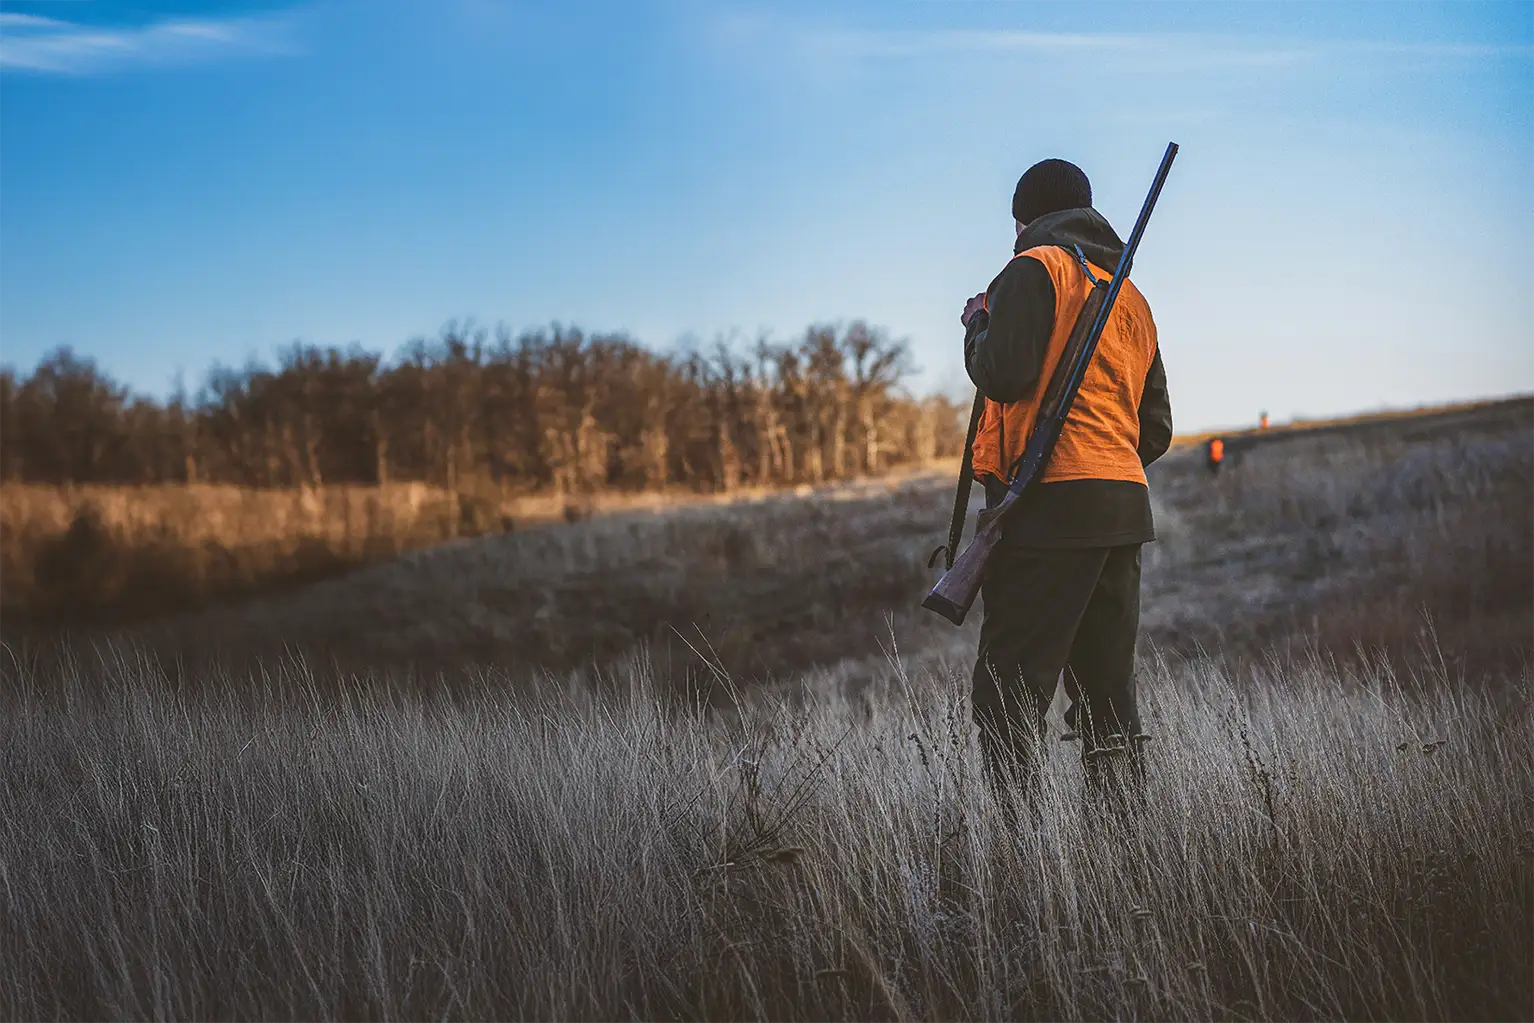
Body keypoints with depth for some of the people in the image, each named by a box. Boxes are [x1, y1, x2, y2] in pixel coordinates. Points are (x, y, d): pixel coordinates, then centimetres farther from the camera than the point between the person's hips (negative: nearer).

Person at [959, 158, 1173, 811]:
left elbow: (1003, 374, -14)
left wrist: (977, 326, 5)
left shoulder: (1035, 269, -1)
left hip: (1051, 504, -8)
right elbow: (1156, 427, 21)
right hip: (1125, 508, 8)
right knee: (1106, 691, 12)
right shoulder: (1130, 295, 23)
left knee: (1009, 689, -9)